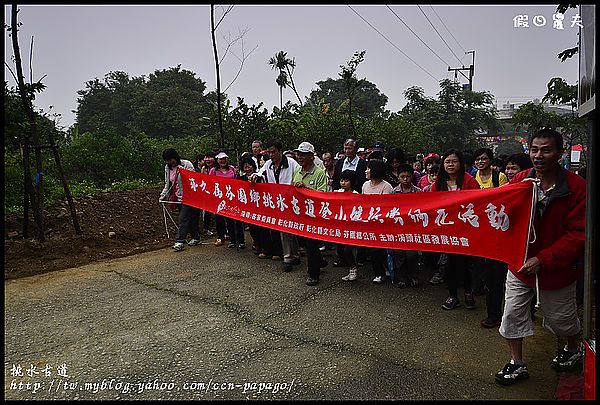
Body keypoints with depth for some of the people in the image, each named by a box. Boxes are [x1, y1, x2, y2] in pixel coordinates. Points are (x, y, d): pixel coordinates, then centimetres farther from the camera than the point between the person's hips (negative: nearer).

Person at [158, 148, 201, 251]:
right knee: (189, 218, 10)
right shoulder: (167, 168, 11)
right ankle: (195, 237, 21)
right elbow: (167, 184, 18)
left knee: (183, 218, -11)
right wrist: (162, 195, 9)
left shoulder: (186, 164, -8)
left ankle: (179, 242, -12)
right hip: (178, 198, 6)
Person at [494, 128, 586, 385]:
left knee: (560, 319, 19)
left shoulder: (576, 186, -17)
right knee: (512, 315, 7)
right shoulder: (520, 180, -8)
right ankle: (517, 365, 27)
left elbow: (578, 234, -18)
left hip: (558, 268, -2)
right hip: (520, 263, 3)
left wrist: (543, 259, -24)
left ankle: (574, 350, 52)